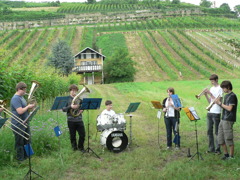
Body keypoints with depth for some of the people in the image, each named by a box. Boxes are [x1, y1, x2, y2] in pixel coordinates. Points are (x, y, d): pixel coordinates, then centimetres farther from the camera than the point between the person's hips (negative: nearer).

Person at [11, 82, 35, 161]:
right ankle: (20, 158, 15)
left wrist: (30, 106, 1)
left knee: (26, 141, 18)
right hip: (18, 125, -9)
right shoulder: (15, 98, -20)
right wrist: (28, 106, -13)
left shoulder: (21, 97, 11)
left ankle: (26, 155, 32)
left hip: (25, 123, 10)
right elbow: (20, 111, -27)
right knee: (19, 142, 3)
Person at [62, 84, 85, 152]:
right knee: (72, 136, 7)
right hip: (71, 120, -2)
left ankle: (81, 147, 22)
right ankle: (74, 148, 26)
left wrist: (82, 110, -3)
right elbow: (63, 109, -8)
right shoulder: (67, 99, -1)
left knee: (82, 135, 3)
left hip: (79, 119, 2)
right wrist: (71, 107, -22)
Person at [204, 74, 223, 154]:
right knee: (209, 131, 9)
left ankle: (217, 149, 5)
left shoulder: (220, 89, -7)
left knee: (217, 132, -2)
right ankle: (211, 148, 17)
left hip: (216, 113, -7)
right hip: (210, 112, 7)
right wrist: (206, 95, 0)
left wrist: (210, 94, -16)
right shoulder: (211, 88, 15)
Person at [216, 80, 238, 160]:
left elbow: (229, 108, -19)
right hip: (223, 119, 9)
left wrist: (220, 103, -12)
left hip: (228, 120, -9)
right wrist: (219, 103, 1)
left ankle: (231, 156, 10)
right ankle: (226, 154, 23)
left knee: (228, 139, -2)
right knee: (220, 139, 11)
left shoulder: (232, 96, -12)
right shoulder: (226, 96, 15)